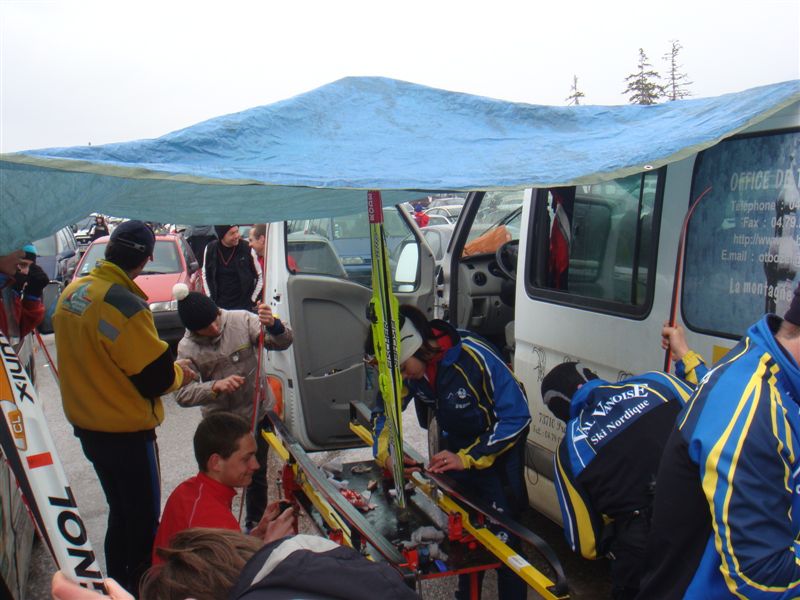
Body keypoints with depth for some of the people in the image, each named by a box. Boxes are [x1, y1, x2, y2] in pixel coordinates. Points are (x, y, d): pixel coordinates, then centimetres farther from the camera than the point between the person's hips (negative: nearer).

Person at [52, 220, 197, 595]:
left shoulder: (71, 293, 0)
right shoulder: (125, 305, -26)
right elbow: (156, 378, -22)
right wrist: (181, 374, 0)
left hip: (87, 426, 8)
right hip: (126, 433, -8)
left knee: (120, 511, 24)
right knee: (144, 519, 8)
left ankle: (117, 585, 37)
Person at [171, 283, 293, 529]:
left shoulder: (241, 320, -12)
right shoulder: (187, 347, -10)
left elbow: (283, 343, -15)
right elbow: (182, 394, -18)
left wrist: (273, 326, -37)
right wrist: (216, 387, -34)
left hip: (258, 412, 1)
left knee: (257, 475, 16)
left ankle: (256, 524, 36)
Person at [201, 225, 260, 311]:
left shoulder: (247, 248, -10)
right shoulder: (210, 249, -3)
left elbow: (260, 276, 1)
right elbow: (205, 275, 12)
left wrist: (252, 299, 1)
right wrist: (211, 299, 9)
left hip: (243, 306, -2)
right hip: (218, 305, 2)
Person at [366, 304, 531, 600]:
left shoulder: (474, 357, -32)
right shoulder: (412, 367, -13)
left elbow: (516, 416, -26)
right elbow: (384, 410, 3)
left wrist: (468, 458, -28)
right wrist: (385, 453, -16)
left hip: (497, 450, -5)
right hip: (456, 448, 5)